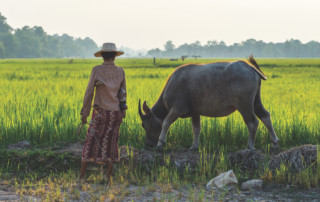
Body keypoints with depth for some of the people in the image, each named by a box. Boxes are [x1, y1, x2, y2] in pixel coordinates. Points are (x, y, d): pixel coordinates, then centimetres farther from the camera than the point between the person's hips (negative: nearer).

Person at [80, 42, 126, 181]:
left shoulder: (97, 70, -8)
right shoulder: (120, 71, 3)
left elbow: (89, 92, -9)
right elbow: (123, 94, 8)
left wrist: (84, 113, -4)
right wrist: (122, 112, 19)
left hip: (100, 112, -3)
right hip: (115, 112, 3)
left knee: (90, 142, 2)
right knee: (111, 143, 10)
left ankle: (82, 176, 1)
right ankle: (108, 176, 10)